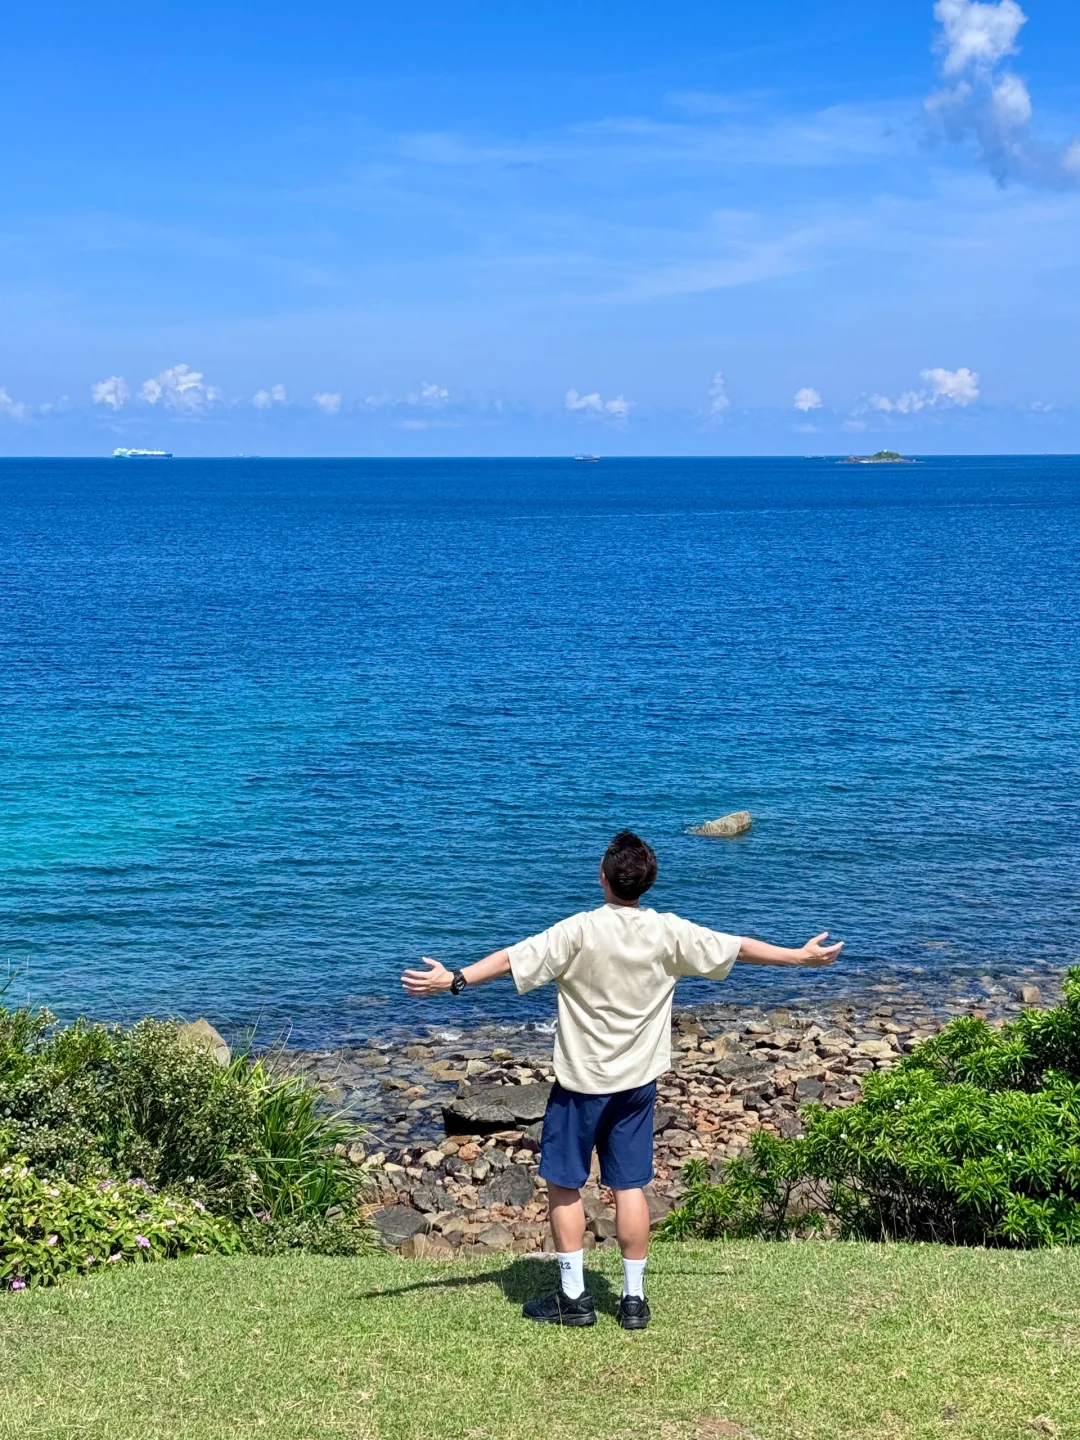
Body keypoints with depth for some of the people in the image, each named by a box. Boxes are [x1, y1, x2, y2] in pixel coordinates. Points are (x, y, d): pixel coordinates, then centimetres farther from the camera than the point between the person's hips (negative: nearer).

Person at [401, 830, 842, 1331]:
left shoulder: (580, 931, -15)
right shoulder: (670, 933, -3)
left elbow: (513, 959, -20)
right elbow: (739, 947, 7)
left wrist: (453, 979, -18)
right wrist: (801, 956, 20)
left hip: (581, 1082, -4)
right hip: (638, 1082, 4)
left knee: (563, 1185, 8)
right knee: (630, 1186, 10)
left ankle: (573, 1297, 12)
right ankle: (634, 1299, 14)